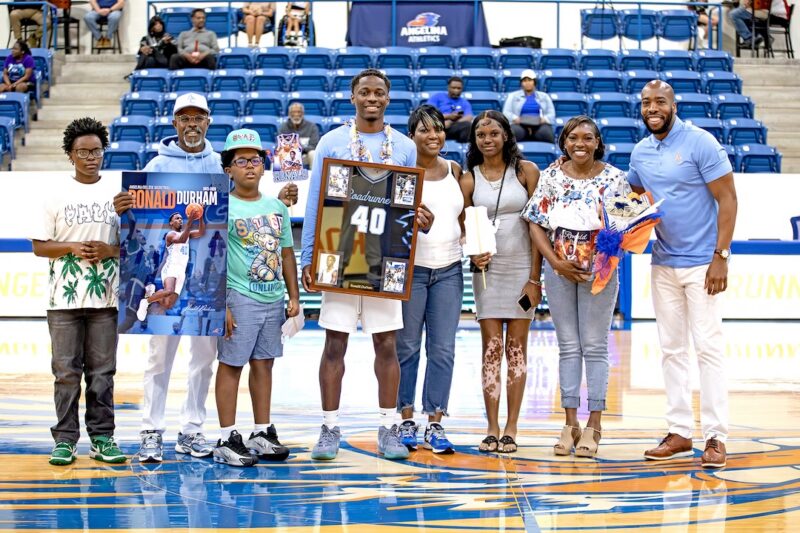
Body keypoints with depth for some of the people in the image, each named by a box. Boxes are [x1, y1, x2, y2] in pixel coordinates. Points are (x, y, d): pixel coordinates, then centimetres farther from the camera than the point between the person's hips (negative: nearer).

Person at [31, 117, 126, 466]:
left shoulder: (118, 194, 7)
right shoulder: (57, 196, 5)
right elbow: (39, 246, 4)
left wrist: (110, 250, -10)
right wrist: (72, 248, -12)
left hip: (105, 296, 1)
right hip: (65, 297, 0)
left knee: (102, 371, 4)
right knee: (66, 370, 0)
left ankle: (102, 438, 10)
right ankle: (65, 439, 6)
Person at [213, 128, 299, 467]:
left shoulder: (277, 207, 13)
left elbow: (286, 253, 19)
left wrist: (294, 296, 13)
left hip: (273, 298, 6)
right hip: (239, 297, -6)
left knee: (263, 363, 11)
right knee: (231, 365, -2)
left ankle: (262, 433, 19)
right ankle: (227, 439, 2)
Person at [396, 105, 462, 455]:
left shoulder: (455, 171, 11)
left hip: (449, 269, 4)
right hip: (410, 267, -3)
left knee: (443, 349, 2)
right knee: (407, 347, 2)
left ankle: (435, 425, 7)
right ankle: (407, 420, 12)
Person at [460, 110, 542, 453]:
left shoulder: (526, 171, 0)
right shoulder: (469, 179, 5)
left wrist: (535, 276, -8)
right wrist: (473, 254, -13)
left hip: (522, 268, -1)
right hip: (487, 269, 1)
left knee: (516, 348, 2)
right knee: (491, 347, 0)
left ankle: (511, 429, 5)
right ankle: (492, 429, 3)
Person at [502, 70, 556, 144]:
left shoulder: (544, 96, 23)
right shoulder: (513, 96, 20)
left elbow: (551, 114, 14)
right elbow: (506, 113, 10)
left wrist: (544, 119, -11)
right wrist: (515, 118, -14)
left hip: (540, 125, 1)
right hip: (520, 126, -1)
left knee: (544, 132, -37)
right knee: (516, 131, -38)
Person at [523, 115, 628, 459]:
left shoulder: (614, 179, -1)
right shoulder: (551, 177, 3)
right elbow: (537, 225, 2)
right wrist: (557, 263, -9)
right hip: (559, 271, 2)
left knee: (595, 347, 1)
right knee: (568, 347, 6)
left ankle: (593, 425, 7)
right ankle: (570, 424, 12)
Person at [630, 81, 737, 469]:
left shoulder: (700, 143, -10)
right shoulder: (640, 152, 8)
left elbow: (727, 199, -11)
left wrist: (720, 256, -17)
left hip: (701, 262, -6)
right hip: (663, 263, 6)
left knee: (708, 347, -6)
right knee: (671, 348, 9)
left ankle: (715, 437, -2)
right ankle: (679, 432, 15)